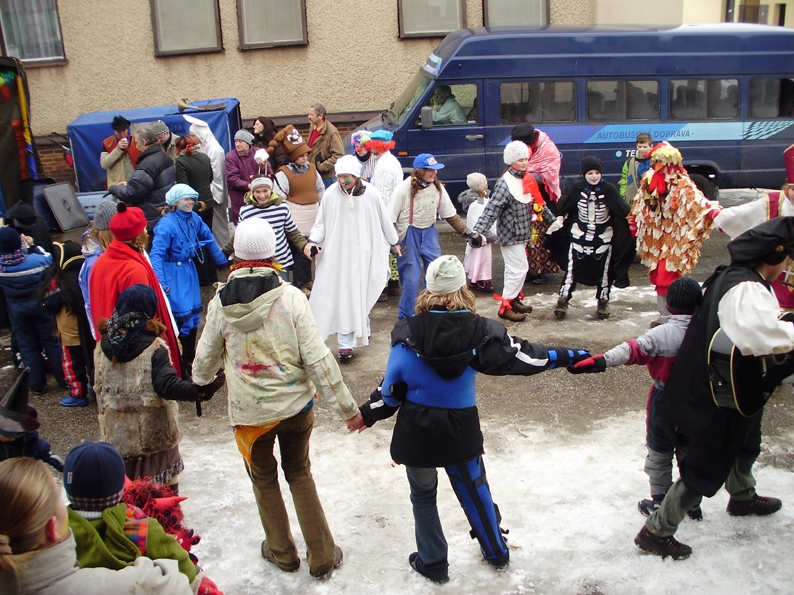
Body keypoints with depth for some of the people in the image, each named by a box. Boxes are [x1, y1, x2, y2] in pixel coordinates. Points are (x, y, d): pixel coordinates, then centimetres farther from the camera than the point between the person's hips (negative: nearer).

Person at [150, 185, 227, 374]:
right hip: (174, 274, -7)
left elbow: (209, 239, 15)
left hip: (190, 271, 7)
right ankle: (182, 365, 8)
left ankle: (191, 358, 30)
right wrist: (160, 283, -33)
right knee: (183, 316, -8)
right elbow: (156, 254, -25)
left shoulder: (194, 218, -1)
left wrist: (223, 262, 21)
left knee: (194, 314, 13)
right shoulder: (166, 224, -20)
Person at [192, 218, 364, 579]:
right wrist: (347, 409, -8)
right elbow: (317, 358, -17)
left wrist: (199, 380, 28)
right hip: (296, 404, 0)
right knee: (299, 473, 21)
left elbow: (206, 356, 4)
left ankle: (282, 552, 37)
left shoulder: (221, 302, -10)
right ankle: (322, 557, 26)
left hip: (249, 411, 0)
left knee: (264, 479, 22)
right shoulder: (290, 297, -16)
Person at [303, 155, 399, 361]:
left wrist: (393, 242, 16)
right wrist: (313, 240, -14)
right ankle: (346, 343, 4)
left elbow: (384, 220, 4)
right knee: (343, 298, -1)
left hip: (364, 256, 1)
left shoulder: (370, 194, -9)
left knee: (362, 295, 12)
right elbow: (321, 223, 2)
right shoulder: (330, 194, -10)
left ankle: (362, 332, 34)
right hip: (338, 256, -1)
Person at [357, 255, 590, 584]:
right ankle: (497, 552, 42)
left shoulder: (408, 332, -17)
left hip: (416, 432, -1)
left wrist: (368, 414, 7)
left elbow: (392, 388, -11)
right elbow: (522, 355, -3)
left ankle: (433, 563, 33)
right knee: (475, 491, 22)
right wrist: (570, 356, 8)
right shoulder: (480, 330, -13)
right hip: (461, 430, 2)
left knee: (423, 495, 20)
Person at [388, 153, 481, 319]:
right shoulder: (403, 189, -18)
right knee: (411, 277, -1)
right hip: (409, 235, -5)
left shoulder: (438, 187, -3)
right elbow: (390, 218, -14)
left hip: (429, 232, 5)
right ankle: (405, 317, 14)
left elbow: (451, 214, 5)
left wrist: (468, 232, 2)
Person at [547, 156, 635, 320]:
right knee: (571, 271, 3)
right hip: (579, 237, 0)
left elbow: (623, 210, -12)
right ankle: (563, 300, 13)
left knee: (603, 273, 11)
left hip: (603, 240, 0)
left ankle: (603, 302, 26)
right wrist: (559, 220, 7)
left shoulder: (609, 189, -13)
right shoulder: (578, 188, -8)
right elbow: (564, 208, 6)